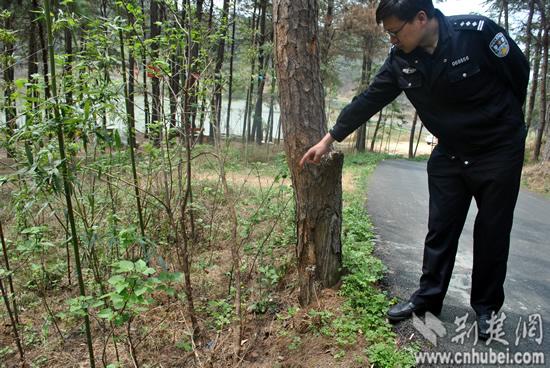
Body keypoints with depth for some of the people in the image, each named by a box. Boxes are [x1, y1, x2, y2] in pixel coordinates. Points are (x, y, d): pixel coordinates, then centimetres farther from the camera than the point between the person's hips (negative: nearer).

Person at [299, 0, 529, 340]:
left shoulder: (478, 32, -22)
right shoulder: (401, 60, -9)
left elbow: (519, 74, -8)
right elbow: (368, 100, -4)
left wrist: (500, 121, 3)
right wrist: (329, 139, -3)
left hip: (499, 151, -3)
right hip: (449, 154, 4)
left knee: (492, 232, 6)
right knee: (440, 228, 7)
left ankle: (487, 307, 24)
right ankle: (429, 296, 22)